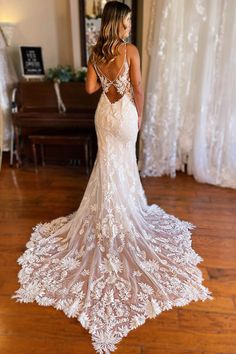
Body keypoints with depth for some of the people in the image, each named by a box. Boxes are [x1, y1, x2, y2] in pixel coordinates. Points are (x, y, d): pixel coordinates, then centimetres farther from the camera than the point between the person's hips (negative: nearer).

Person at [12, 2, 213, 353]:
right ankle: (125, 207, 26)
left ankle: (110, 210, 26)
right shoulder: (130, 50, -12)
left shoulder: (95, 52, 2)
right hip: (124, 112, -4)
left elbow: (90, 88, 3)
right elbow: (137, 89, -12)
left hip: (104, 112, 5)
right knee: (124, 162, 10)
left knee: (108, 160, 15)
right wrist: (139, 116, 0)